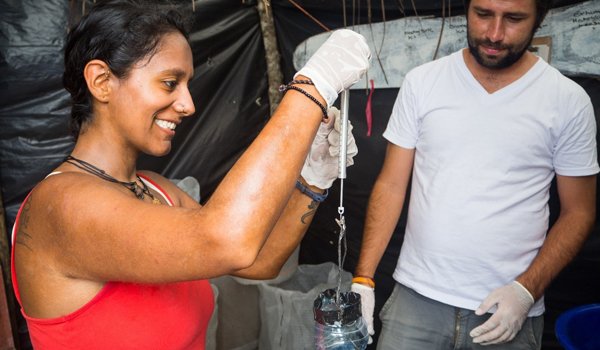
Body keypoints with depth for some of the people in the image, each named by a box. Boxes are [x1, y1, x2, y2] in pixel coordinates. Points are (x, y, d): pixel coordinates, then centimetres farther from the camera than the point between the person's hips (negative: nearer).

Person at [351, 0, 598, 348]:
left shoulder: (569, 101, -5)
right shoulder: (421, 82, -2)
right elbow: (391, 186, 0)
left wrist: (527, 290, -11)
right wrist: (363, 280, -5)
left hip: (509, 311, 0)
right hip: (416, 298, 1)